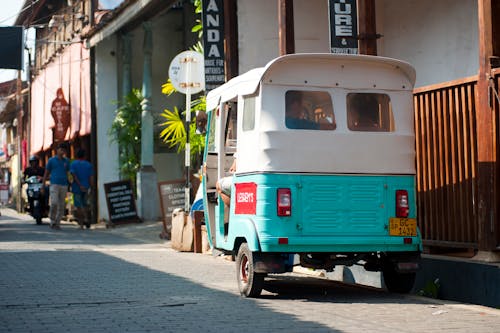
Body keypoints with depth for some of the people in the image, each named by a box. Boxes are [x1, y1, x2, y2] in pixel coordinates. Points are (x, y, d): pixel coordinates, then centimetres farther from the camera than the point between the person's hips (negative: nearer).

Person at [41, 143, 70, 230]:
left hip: (64, 185, 3)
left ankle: (57, 223, 11)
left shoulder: (66, 161, 14)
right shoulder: (51, 160, 6)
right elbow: (46, 173, 9)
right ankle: (52, 220, 0)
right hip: (54, 184, -3)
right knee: (54, 203, -18)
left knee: (61, 206, 2)